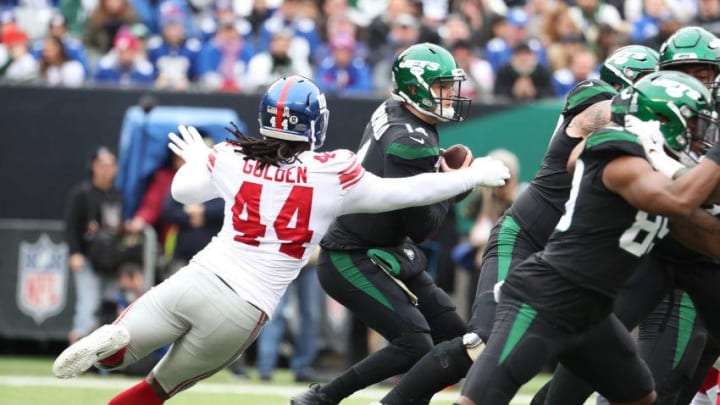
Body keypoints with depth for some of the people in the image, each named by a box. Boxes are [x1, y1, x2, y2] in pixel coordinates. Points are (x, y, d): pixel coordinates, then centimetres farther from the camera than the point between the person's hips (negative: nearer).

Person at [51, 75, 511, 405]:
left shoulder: (232, 160, 7)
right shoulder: (332, 175, -2)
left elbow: (184, 190, 26)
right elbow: (407, 192, 4)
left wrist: (196, 159, 48)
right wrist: (474, 175, 15)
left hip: (196, 279, 1)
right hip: (243, 312, -1)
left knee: (114, 355, 10)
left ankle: (110, 340, -26)